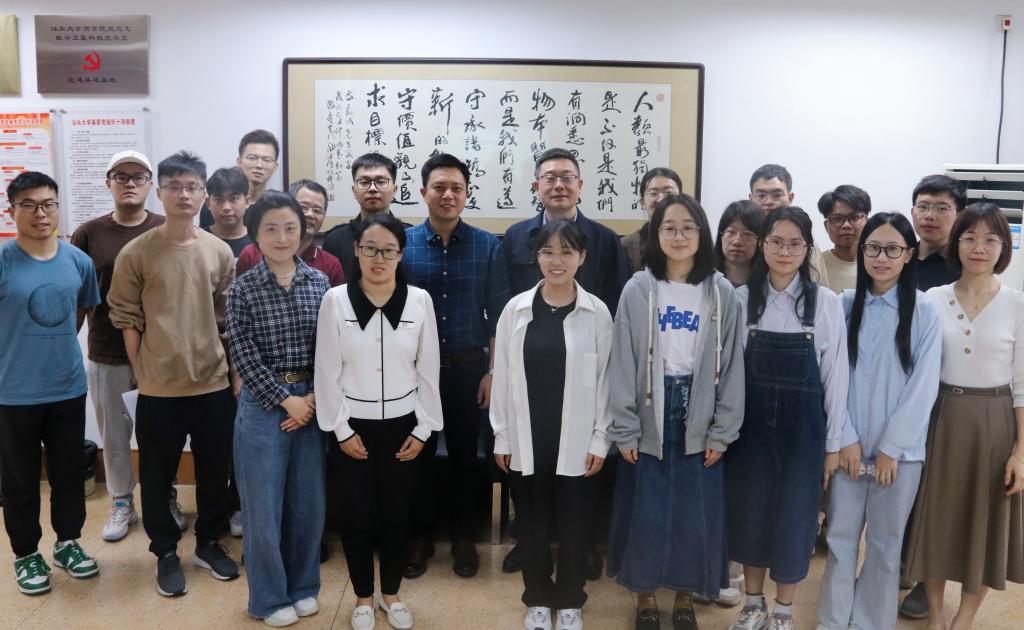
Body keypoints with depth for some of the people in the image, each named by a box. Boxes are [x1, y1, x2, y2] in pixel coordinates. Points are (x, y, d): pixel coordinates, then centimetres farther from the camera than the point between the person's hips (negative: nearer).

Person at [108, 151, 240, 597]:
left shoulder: (220, 252, 1)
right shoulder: (135, 253, -7)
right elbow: (126, 319, -2)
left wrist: (230, 367, 8)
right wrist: (143, 373, -2)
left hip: (213, 384, 2)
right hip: (159, 388, -2)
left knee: (215, 471, 14)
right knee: (157, 475, 10)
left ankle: (208, 543, 34)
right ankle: (166, 552, 29)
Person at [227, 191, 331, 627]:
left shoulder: (319, 283, 2)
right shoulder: (243, 289, -6)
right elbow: (244, 356, -9)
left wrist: (314, 398, -8)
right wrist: (285, 399, -11)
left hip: (311, 401, 3)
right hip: (263, 404, -2)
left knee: (309, 502, 11)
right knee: (264, 505, 6)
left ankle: (303, 587, 30)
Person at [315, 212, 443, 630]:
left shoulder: (419, 300, -5)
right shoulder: (335, 300, -7)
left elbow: (429, 370, 0)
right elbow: (327, 371, -5)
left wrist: (423, 429, -1)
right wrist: (342, 430, -7)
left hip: (403, 424, 1)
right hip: (354, 426, -1)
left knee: (396, 514, 11)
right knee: (357, 515, 8)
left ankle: (390, 593, 32)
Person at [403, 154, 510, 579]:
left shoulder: (487, 246, -2)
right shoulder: (402, 243, -2)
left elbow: (498, 314, 0)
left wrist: (493, 372, -3)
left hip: (468, 367, 0)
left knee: (465, 455, 11)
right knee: (417, 454, 11)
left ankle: (463, 536, 28)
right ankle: (420, 536, 27)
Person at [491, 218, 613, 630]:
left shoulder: (597, 313, -5)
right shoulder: (516, 309, -2)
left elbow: (606, 379, -1)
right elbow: (502, 376, 2)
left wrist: (600, 439, -3)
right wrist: (501, 436, 2)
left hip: (576, 440, -1)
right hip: (527, 438, 1)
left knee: (573, 523, 11)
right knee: (531, 522, 13)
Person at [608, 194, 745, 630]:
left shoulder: (722, 293, 0)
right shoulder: (637, 290, -4)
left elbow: (731, 365, 1)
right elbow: (623, 362, -4)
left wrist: (723, 431, -3)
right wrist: (624, 429, -7)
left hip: (700, 419, 1)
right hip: (649, 418, -1)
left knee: (696, 514, 8)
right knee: (646, 512, 6)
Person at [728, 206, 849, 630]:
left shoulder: (826, 303, -5)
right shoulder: (741, 299, -3)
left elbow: (835, 375, -2)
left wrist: (834, 442, -1)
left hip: (801, 425, -1)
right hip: (750, 422, 1)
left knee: (793, 515, 8)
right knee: (749, 511, 11)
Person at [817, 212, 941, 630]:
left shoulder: (924, 310, -6)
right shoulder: (847, 304, 2)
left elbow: (924, 386, -8)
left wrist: (891, 447, -9)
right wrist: (846, 439, -5)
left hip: (899, 449, -2)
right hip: (849, 445, 2)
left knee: (885, 542, 9)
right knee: (840, 536, 10)